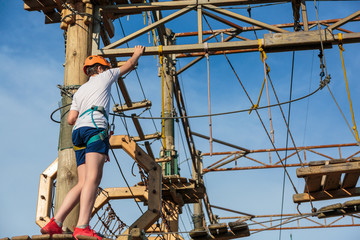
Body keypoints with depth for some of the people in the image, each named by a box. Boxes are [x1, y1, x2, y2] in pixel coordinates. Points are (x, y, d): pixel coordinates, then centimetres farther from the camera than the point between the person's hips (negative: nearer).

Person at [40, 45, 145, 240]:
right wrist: (137, 54, 54)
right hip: (95, 126, -7)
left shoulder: (80, 91, 33)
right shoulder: (104, 77, 21)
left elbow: (71, 119, 21)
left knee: (83, 183, 1)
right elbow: (129, 65, 35)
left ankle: (55, 223, -10)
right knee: (93, 178, -21)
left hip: (79, 130, 7)